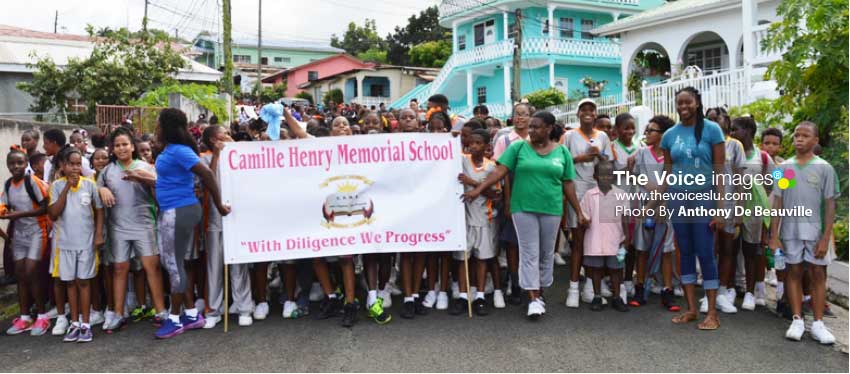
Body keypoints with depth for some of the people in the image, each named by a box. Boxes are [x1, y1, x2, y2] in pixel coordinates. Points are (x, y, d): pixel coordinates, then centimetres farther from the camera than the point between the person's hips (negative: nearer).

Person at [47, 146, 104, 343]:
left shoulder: (90, 184, -2)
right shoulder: (57, 185, -2)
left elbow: (99, 210, 5)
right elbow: (53, 214, -10)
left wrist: (99, 235, -3)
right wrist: (67, 187, -13)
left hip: (87, 242, -1)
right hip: (65, 242, 1)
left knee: (83, 282, 5)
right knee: (71, 282, 9)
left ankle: (85, 324, 10)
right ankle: (74, 323, 19)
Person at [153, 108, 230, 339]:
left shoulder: (179, 151, -17)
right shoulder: (169, 150, 13)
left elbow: (207, 175, -23)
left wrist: (219, 205, -18)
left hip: (180, 212, -10)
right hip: (170, 212, 10)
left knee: (174, 264, 0)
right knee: (170, 262, 14)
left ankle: (175, 319, 13)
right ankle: (192, 315, 22)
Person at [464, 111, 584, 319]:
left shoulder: (562, 152, 4)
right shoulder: (518, 147, -1)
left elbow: (567, 184, 7)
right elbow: (500, 171, -6)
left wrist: (579, 212, 6)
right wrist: (478, 190, -16)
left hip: (551, 210, 2)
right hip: (523, 208, -2)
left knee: (546, 254, 11)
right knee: (529, 253, -1)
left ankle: (539, 293, 27)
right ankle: (533, 299, 2)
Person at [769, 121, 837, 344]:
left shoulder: (824, 168, 0)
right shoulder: (784, 167, 5)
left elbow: (830, 205, -2)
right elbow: (777, 203, 4)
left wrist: (826, 237, -8)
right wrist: (774, 236, 0)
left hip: (815, 230, -1)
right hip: (790, 229, 1)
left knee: (818, 274, 3)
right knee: (794, 272, 6)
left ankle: (818, 324, 9)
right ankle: (797, 321, 12)